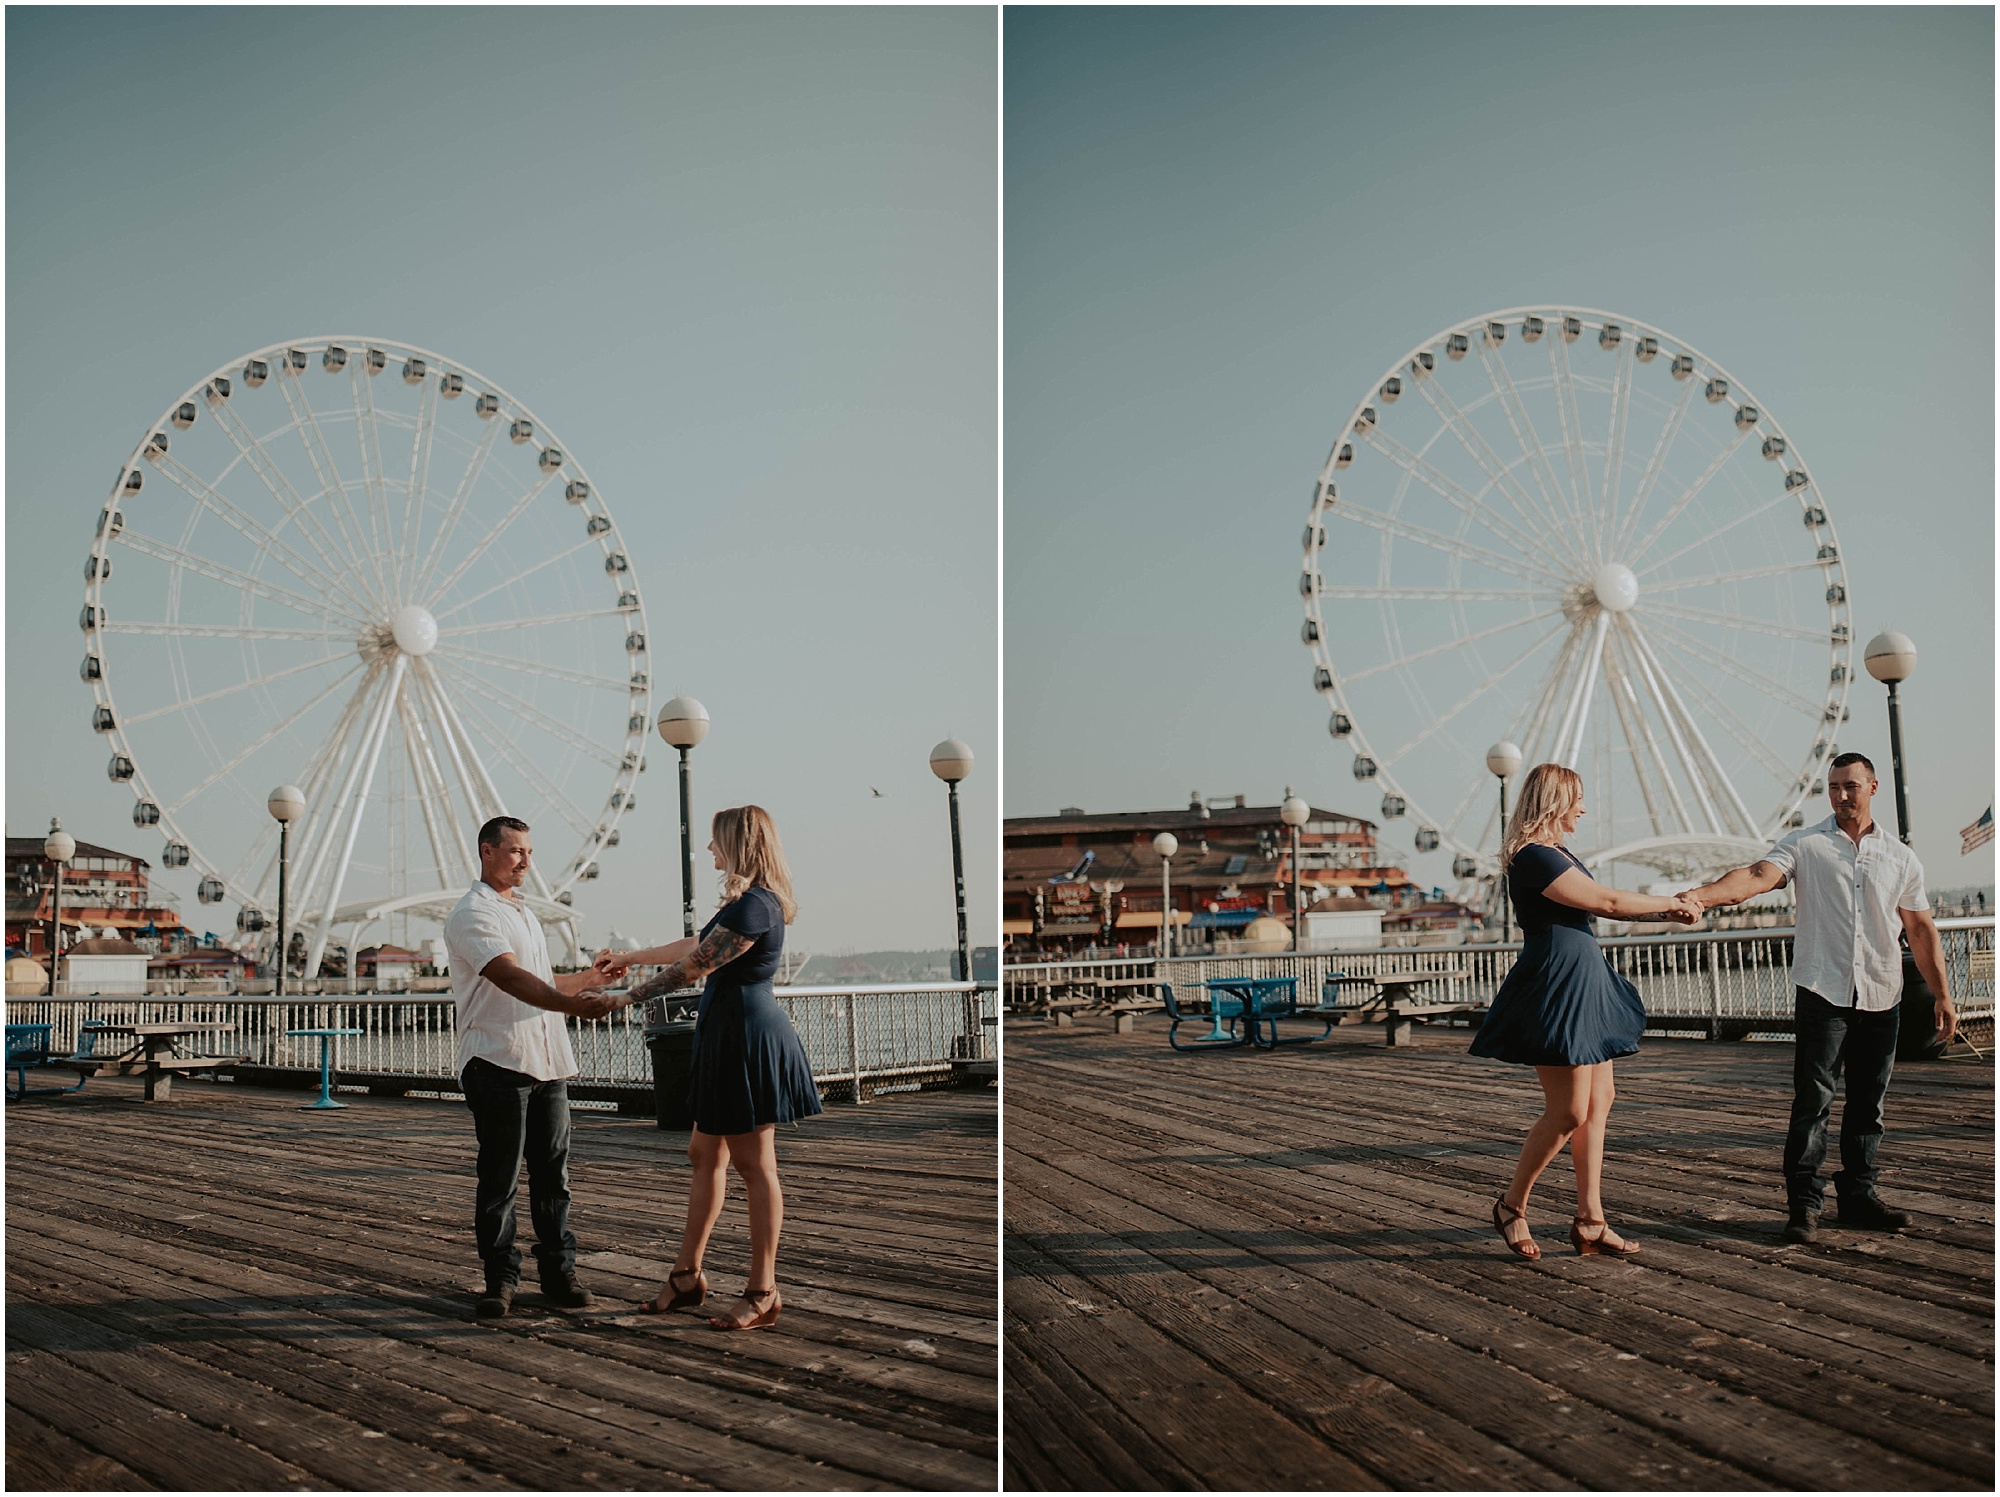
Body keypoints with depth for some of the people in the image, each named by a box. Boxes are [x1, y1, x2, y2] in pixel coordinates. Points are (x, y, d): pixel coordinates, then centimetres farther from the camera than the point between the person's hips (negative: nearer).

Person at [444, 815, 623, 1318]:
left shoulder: (522, 913, 22)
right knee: (499, 1178, -2)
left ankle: (559, 1272, 13)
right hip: (498, 1063, -8)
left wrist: (588, 979, 30)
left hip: (548, 1063, 8)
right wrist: (573, 1004, -37)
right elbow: (511, 979, -24)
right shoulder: (473, 914, -8)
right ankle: (500, 1278, 6)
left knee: (553, 1171, 8)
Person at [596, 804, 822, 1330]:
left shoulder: (755, 906, -18)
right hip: (730, 1036, 11)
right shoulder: (749, 903, 15)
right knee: (704, 1153, 14)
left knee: (754, 1164, -3)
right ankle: (687, 1275, 22)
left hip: (749, 1038, -11)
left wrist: (629, 995, -6)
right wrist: (628, 957, 35)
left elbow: (694, 967, -16)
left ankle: (762, 1293, 4)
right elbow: (694, 946, 27)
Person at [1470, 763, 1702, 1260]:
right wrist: (1669, 903, -3)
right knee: (1570, 1111, -8)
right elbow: (1609, 902, -15)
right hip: (1556, 989, -11)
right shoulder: (1533, 857, -17)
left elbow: (1603, 906, 24)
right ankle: (1512, 1207, 9)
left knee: (1599, 1102, 9)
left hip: (1584, 986, 11)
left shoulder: (1558, 853, 16)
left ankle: (1589, 1223, 12)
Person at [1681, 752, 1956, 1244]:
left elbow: (1921, 930, 15)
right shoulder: (1804, 844, 3)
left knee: (1868, 1103, 9)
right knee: (1813, 1101, -6)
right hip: (1822, 992, -3)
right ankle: (1803, 1204, -2)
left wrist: (1943, 996, 10)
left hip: (1881, 998, 3)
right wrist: (1702, 895, -32)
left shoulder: (1900, 858, 12)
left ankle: (1858, 1197, 19)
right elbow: (1758, 876, -13)